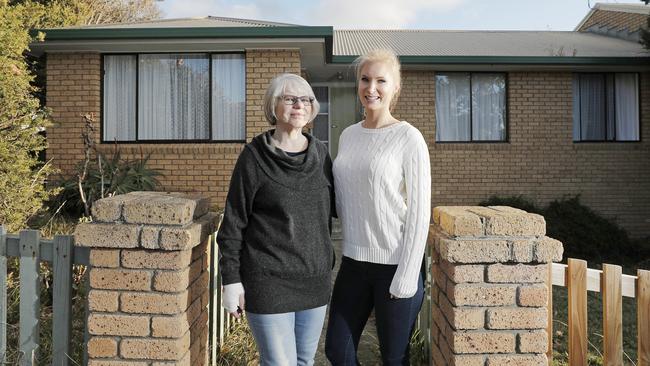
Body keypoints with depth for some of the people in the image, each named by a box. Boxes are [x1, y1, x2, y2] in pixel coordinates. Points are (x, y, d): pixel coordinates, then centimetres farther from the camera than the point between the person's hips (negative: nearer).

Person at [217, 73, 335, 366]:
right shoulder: (255, 156, -7)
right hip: (269, 282, -4)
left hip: (315, 280, 5)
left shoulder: (320, 152, 6)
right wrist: (231, 279, -8)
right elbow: (233, 222, -5)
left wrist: (327, 263, 13)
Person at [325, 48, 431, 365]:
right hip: (353, 262, 6)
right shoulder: (348, 136, 8)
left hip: (395, 265, -5)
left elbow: (419, 211, -11)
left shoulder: (408, 138, -9)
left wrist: (407, 276, -14)